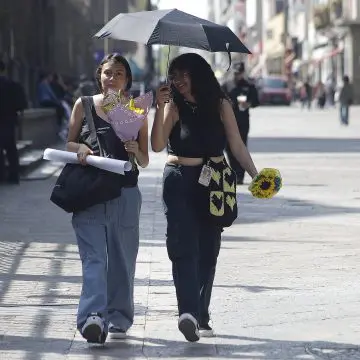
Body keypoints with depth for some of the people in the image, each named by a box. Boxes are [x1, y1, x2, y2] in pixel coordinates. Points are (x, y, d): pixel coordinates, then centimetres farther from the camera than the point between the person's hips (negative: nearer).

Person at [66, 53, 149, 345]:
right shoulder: (84, 105, 8)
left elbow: (144, 162, 10)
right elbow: (68, 143, 12)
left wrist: (136, 152, -12)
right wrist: (79, 148, -10)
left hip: (125, 195, 1)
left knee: (121, 259, 6)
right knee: (93, 257, -12)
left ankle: (118, 318, 18)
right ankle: (93, 316, -25)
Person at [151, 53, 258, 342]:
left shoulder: (220, 105, 3)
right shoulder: (174, 107, -2)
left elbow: (237, 146, 4)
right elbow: (157, 145, -13)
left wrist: (255, 174, -6)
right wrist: (160, 108, -22)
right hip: (180, 183, -3)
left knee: (208, 251, 7)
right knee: (183, 247, -15)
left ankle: (201, 317, 16)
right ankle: (188, 312, -27)